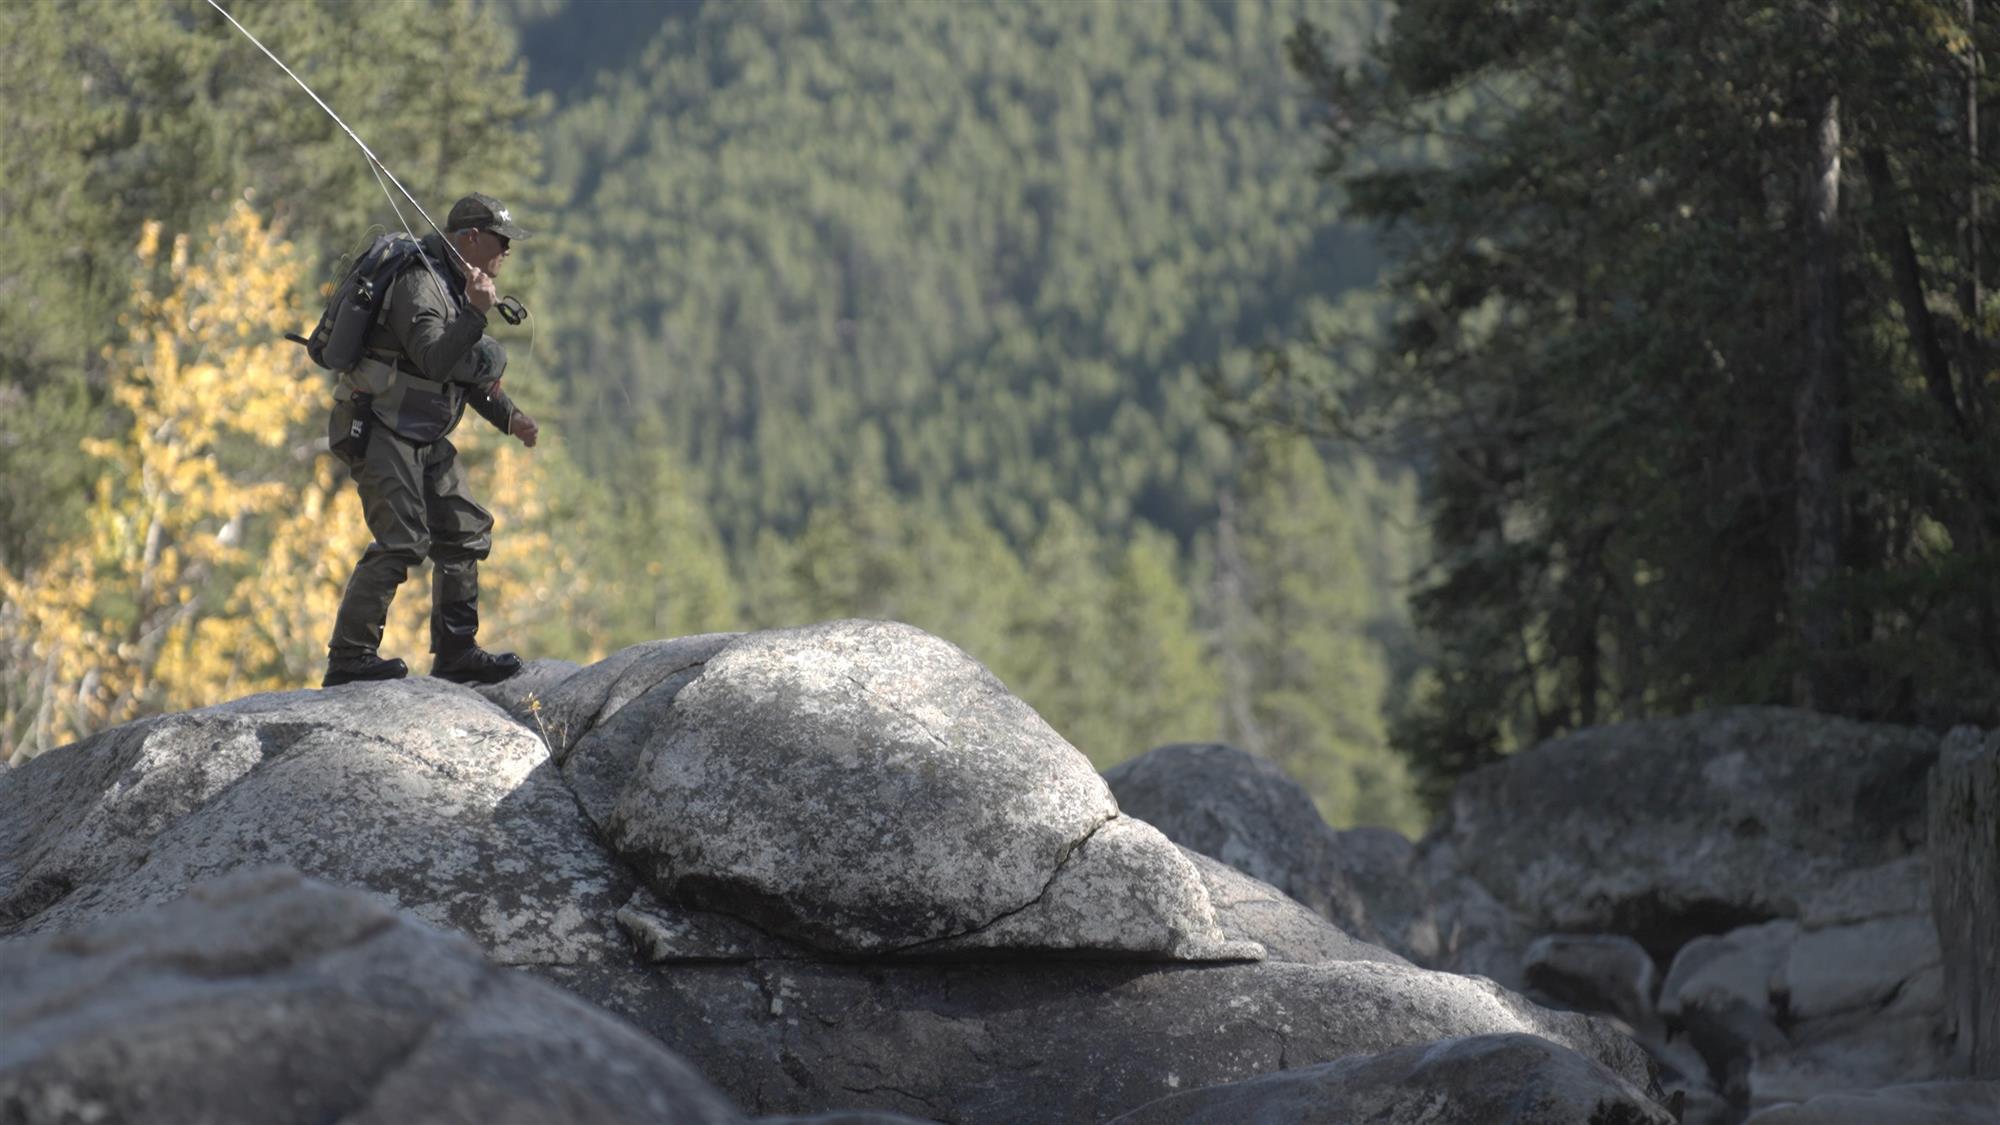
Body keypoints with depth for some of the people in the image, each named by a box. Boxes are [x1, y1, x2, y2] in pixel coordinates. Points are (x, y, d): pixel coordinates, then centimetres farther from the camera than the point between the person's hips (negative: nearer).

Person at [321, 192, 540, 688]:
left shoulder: (458, 285, 16)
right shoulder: (420, 282, -16)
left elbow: (468, 373, 24)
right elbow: (435, 361, -27)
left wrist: (509, 418, 13)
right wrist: (475, 313, -25)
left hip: (424, 438, 10)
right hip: (381, 429, -10)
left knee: (466, 531, 9)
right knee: (402, 540, -17)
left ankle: (456, 652, 15)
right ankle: (349, 657, -16)